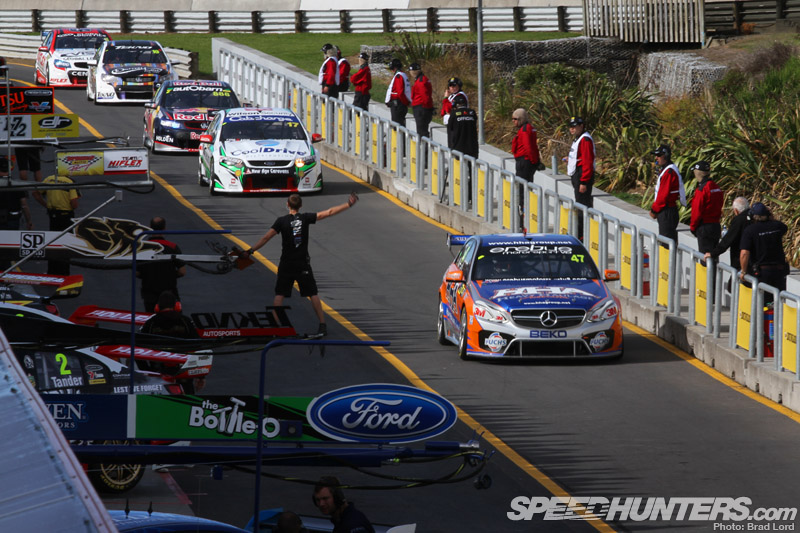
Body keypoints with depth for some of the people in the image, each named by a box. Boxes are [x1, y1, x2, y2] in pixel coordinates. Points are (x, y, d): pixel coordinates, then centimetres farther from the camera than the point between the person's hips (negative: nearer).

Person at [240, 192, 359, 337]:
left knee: (280, 294, 6)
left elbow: (266, 238, -10)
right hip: (303, 264, 1)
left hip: (286, 264, -1)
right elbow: (329, 212, -4)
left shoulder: (282, 221, -8)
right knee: (312, 294, 7)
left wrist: (250, 251, -4)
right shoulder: (305, 218, -5)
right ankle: (322, 325, 6)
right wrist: (348, 204, 2)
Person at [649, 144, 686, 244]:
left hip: (667, 212, -10)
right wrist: (654, 208, 15)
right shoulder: (665, 170, 15)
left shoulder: (669, 172, -18)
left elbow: (663, 195, -19)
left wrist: (654, 210, -10)